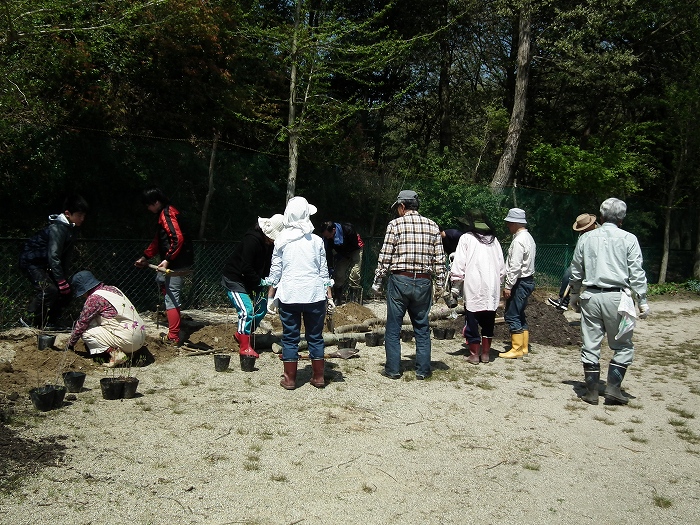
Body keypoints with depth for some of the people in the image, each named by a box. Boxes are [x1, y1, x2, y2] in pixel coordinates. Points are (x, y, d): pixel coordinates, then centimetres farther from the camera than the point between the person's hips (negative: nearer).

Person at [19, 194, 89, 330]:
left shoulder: (72, 228, 1)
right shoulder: (57, 228, -27)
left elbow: (67, 256, 6)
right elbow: (53, 257, -33)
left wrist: (65, 277, 1)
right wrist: (62, 281, -34)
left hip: (44, 263, 10)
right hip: (31, 261, -10)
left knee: (65, 291, 4)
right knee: (49, 290, -25)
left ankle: (52, 323, 12)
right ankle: (32, 322, -9)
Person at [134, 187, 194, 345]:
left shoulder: (167, 214, -16)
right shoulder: (164, 214, 17)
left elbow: (178, 239, -27)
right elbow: (158, 241, 25)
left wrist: (167, 260, -28)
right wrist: (145, 257, 24)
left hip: (177, 262, -11)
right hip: (173, 261, 11)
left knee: (171, 298, -7)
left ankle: (173, 337, -3)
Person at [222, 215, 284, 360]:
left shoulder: (269, 243, -1)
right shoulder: (252, 240, -28)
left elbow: (267, 266, 4)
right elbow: (246, 268, -29)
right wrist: (260, 282, -23)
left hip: (249, 281, 9)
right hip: (233, 279, -9)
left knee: (261, 308, 8)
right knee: (247, 310, -17)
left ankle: (241, 334, 27)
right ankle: (244, 347, -11)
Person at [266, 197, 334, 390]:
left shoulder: (281, 240, 0)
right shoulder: (316, 241, 2)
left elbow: (275, 272, 2)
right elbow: (324, 272, 4)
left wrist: (271, 296, 10)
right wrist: (329, 297, 10)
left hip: (289, 295, 0)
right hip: (314, 294, 1)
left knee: (290, 338, 7)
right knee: (315, 337, 10)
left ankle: (290, 379, 12)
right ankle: (318, 377, 16)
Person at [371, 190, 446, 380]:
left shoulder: (395, 224, -4)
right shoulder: (432, 226, 6)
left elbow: (385, 257, -6)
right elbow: (439, 259, 4)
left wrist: (377, 281, 3)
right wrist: (439, 284, 10)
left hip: (399, 280, -3)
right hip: (423, 282, 3)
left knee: (393, 327, 6)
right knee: (422, 328, 12)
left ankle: (393, 369, 10)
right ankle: (422, 369, 14)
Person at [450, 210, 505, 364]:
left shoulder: (466, 238, -3)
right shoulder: (493, 239, 10)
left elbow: (459, 265, -8)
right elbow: (501, 266, 12)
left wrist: (455, 288, -3)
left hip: (473, 288, -4)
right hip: (492, 289, 4)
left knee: (472, 322, 5)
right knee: (488, 322, 13)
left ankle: (474, 355, 9)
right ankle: (485, 353, 20)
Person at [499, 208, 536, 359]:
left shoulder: (519, 240, -18)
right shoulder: (528, 237, 14)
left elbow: (515, 266, -22)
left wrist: (508, 286, -18)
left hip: (520, 282, -10)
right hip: (528, 280, 10)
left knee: (511, 315, -5)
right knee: (519, 315, 16)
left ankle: (516, 349, -1)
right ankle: (523, 346, 22)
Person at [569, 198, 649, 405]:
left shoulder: (586, 238, 8)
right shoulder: (628, 239, -1)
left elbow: (575, 271, 13)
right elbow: (636, 273, -4)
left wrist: (574, 295, 24)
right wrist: (642, 300, 1)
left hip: (590, 296, 3)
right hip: (616, 297, -2)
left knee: (590, 345, 8)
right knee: (623, 346, 10)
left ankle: (591, 391, 12)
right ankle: (613, 388, 5)